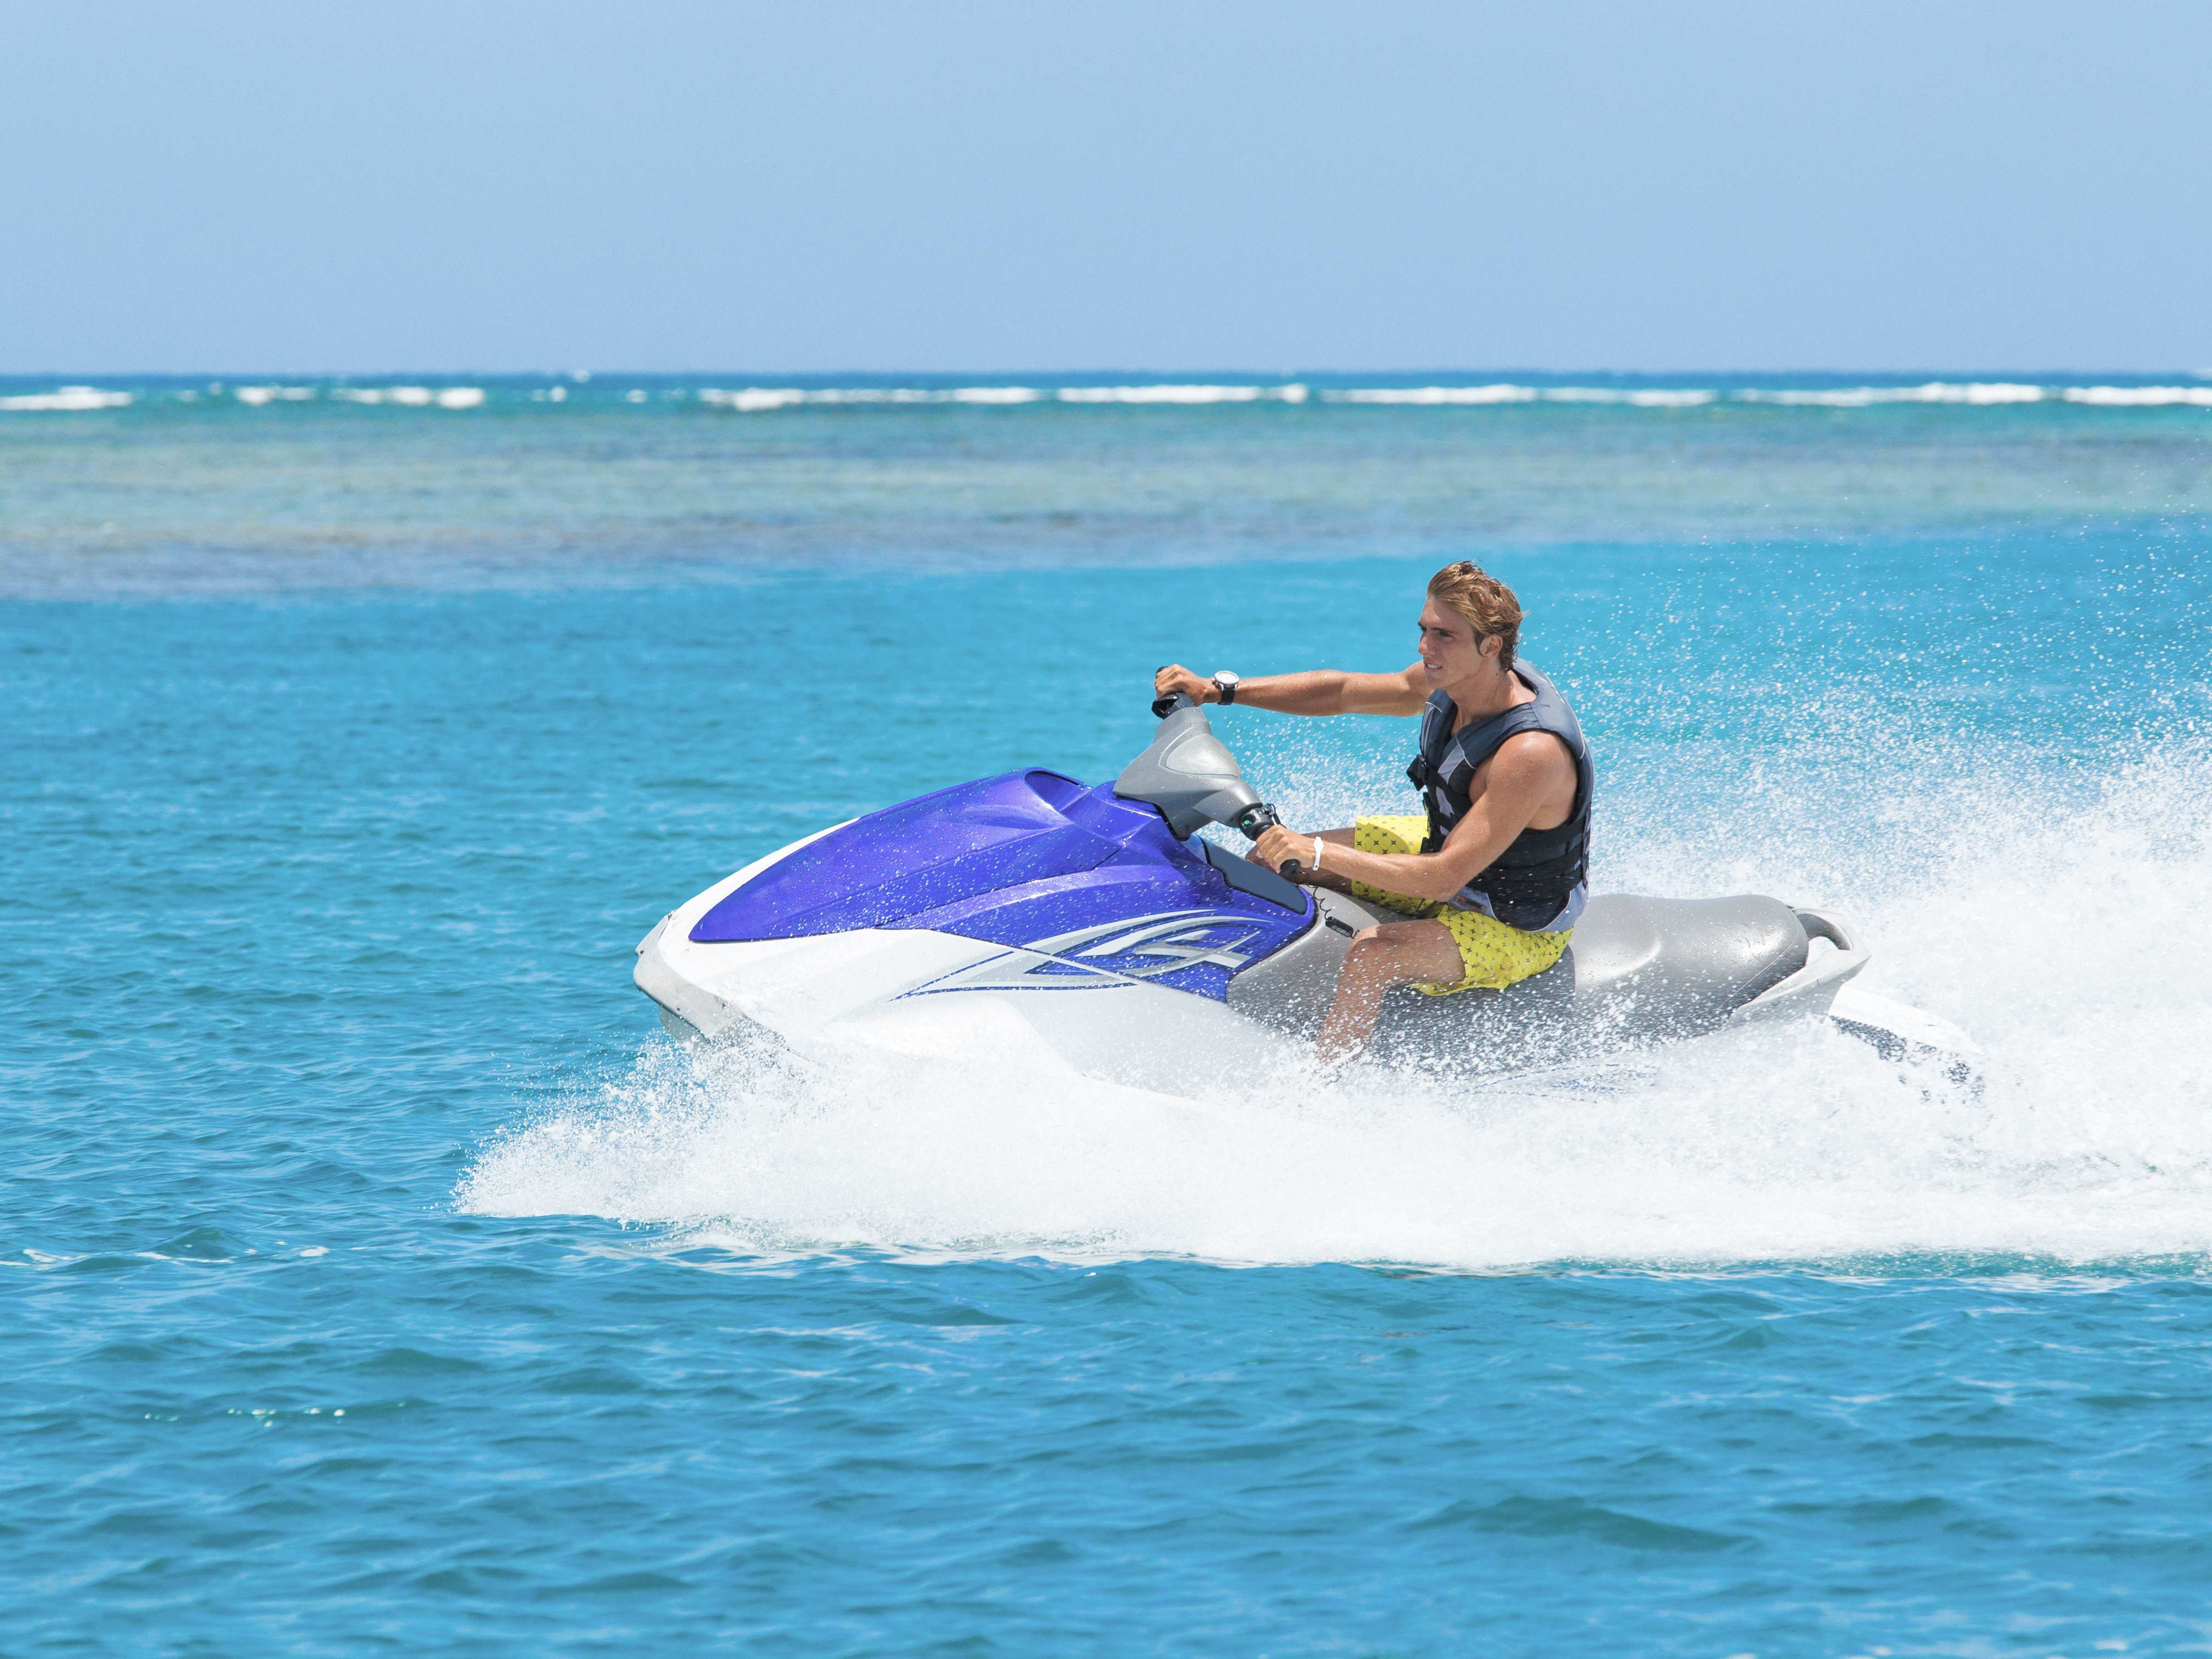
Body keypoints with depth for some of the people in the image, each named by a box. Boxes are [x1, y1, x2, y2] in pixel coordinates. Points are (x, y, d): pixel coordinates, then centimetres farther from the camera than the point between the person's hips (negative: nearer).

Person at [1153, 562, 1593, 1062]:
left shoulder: (1533, 753, -36)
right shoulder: (1453, 676, -11)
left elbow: (1445, 877, -38)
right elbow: (1345, 692, 3)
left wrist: (1320, 853, -42)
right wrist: (1221, 690, -1)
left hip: (1519, 929, -9)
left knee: (1373, 953, -36)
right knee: (1272, 860, 9)